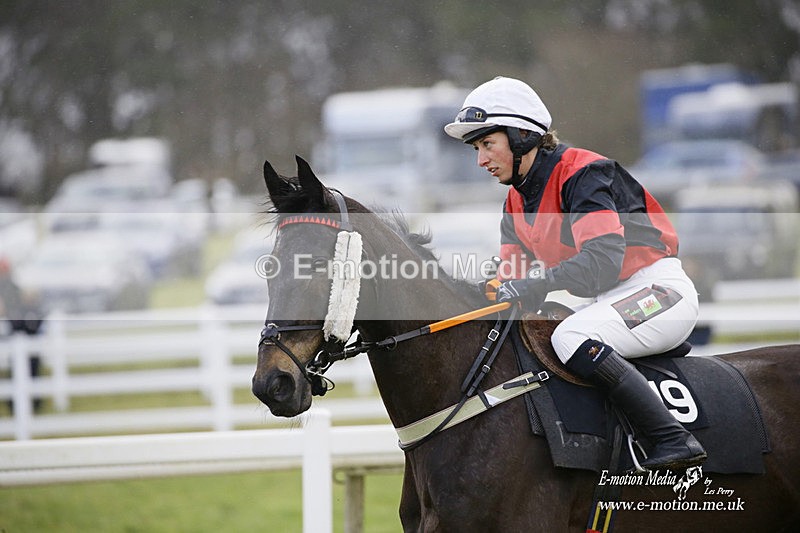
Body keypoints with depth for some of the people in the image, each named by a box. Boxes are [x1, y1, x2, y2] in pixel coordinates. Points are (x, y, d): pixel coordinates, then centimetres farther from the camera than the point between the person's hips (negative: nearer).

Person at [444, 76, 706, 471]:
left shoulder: (581, 174, -17)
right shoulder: (517, 202, 11)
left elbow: (605, 257, -31)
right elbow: (511, 280, 8)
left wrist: (539, 285, -37)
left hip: (660, 290, -10)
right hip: (611, 302, 10)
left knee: (572, 338, -32)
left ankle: (675, 440, -34)